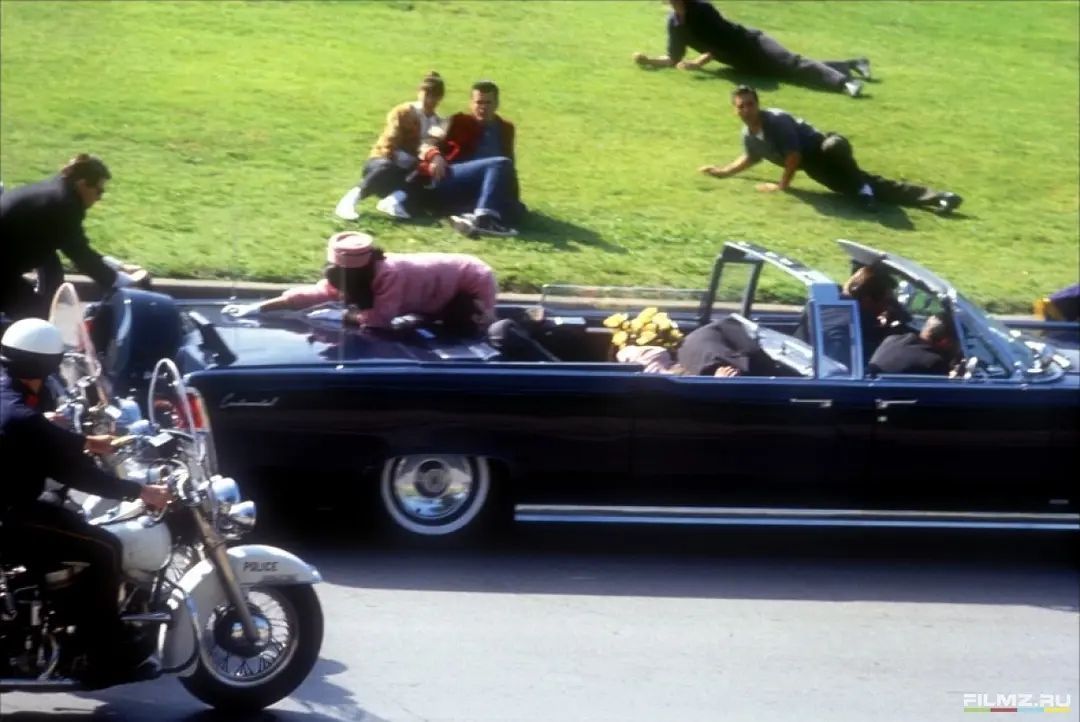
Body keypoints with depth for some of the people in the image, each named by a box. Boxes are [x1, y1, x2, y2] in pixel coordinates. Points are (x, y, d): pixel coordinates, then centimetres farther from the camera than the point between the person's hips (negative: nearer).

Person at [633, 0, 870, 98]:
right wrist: (649, 61, -5)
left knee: (791, 64, -25)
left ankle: (844, 81, -42)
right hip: (745, 64, 6)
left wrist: (699, 62, -29)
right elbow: (674, 58, 9)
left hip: (751, 45, -6)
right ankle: (850, 65, 11)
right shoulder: (673, 22, 3)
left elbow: (721, 43, -20)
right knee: (786, 72, 3)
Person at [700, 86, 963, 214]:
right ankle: (923, 196, -6)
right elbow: (750, 158, 25)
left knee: (834, 146, -44)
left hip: (822, 150, -7)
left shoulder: (776, 119, -22)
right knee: (867, 186, -2)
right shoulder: (748, 135, 3)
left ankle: (863, 189, -22)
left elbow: (793, 155, -22)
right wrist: (722, 171, 20)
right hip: (814, 169, 7)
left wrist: (782, 185, -14)